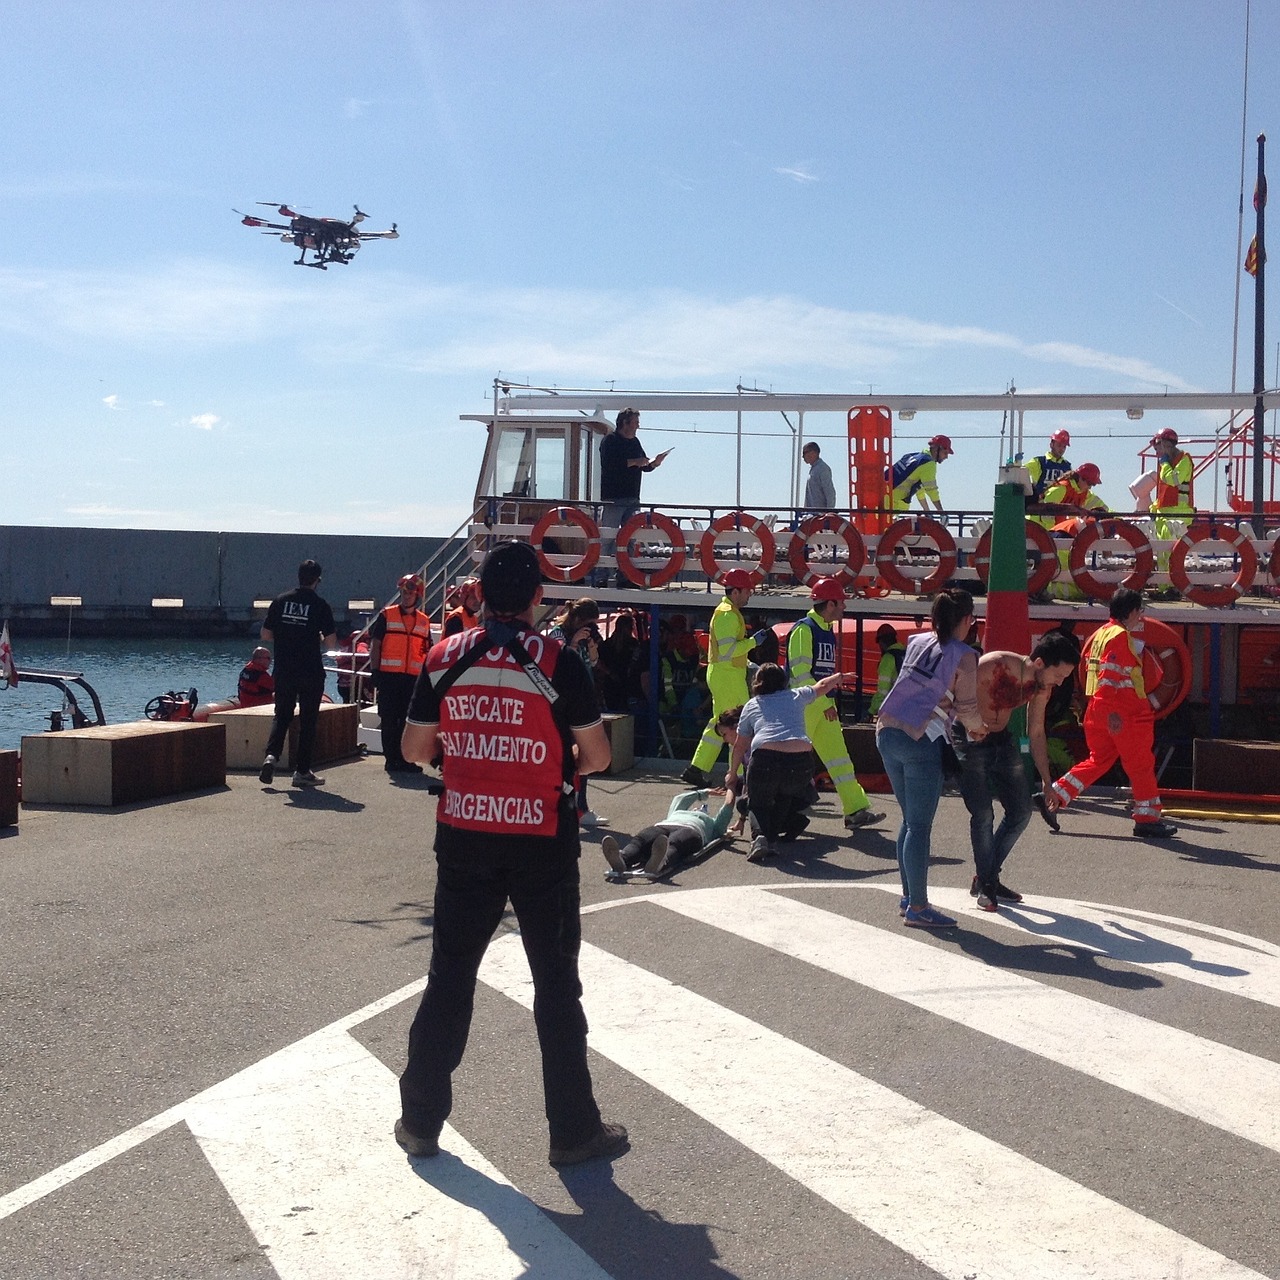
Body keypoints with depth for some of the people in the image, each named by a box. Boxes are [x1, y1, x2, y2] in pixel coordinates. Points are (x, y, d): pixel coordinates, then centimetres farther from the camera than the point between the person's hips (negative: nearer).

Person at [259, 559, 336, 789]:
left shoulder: (280, 601, 1)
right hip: (311, 673, -3)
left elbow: (266, 635, 5)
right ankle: (302, 771, 7)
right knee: (308, 720, 5)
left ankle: (272, 755, -7)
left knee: (282, 715, 15)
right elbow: (330, 643, -7)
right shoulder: (320, 605, -8)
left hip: (284, 671, 3)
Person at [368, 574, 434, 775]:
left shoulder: (424, 621, 12)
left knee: (408, 720, 6)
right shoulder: (387, 615, 1)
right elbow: (375, 645, -1)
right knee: (389, 720, 0)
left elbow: (427, 651, 17)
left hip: (413, 677, 3)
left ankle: (404, 759, 13)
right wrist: (375, 672, -7)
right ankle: (391, 759, 5)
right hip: (389, 675, -3)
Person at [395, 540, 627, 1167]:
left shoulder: (444, 658, -1)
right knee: (556, 981, 6)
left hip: (463, 837, 3)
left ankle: (420, 1120, 20)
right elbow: (597, 756, -5)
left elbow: (415, 749, 6)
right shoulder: (559, 662, -11)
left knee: (449, 975, 13)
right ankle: (573, 1130, 13)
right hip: (541, 842, -3)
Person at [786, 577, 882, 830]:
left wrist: (830, 704, 19)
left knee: (838, 755, 5)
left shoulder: (827, 631, 15)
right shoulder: (804, 630, -14)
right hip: (802, 703, -9)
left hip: (823, 704, 9)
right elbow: (800, 673, -19)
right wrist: (825, 703, -20)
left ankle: (856, 810, 4)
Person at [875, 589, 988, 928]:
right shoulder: (963, 656, -5)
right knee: (920, 825, -2)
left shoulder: (916, 642, 13)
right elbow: (967, 708, 0)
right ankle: (917, 908, 1)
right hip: (921, 740, -7)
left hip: (887, 732, 7)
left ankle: (908, 897, 23)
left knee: (910, 820, 17)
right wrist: (978, 728, 23)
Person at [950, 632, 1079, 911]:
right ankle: (984, 884, 3)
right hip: (969, 739, -7)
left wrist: (1047, 783, 11)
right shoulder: (993, 666, -29)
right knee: (983, 814, -13)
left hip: (1001, 739, 7)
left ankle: (988, 877, 18)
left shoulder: (1041, 686, -6)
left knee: (1021, 812, 5)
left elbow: (1036, 734, 7)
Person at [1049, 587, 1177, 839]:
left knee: (1099, 760, 16)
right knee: (1141, 764, 1)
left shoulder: (1101, 634, 14)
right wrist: (1113, 712, -24)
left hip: (1098, 711, 9)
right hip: (1123, 714, -9)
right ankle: (1147, 819, 6)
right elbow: (1109, 677, -22)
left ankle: (1053, 796, 11)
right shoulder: (1121, 636, -14)